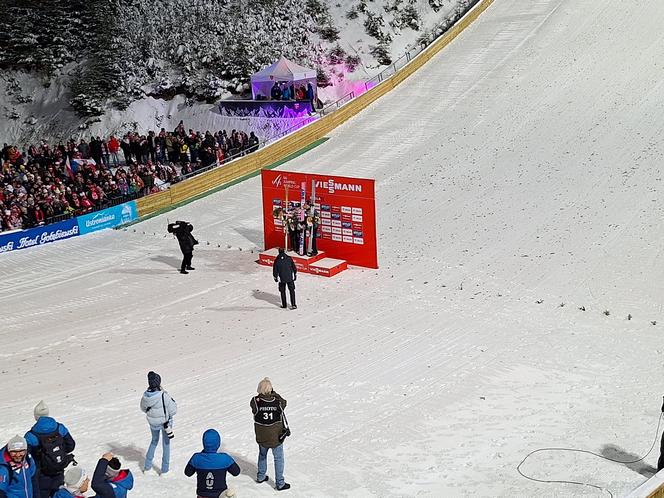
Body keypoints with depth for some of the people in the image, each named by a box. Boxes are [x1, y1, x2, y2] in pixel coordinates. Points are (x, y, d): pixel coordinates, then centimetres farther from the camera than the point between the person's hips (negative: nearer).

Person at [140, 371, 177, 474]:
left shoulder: (145, 395, -16)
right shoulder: (163, 396, -31)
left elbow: (143, 408, 2)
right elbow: (173, 410, -22)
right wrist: (173, 401, -6)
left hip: (152, 423, 4)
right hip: (165, 422, -4)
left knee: (154, 441, 28)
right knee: (166, 444, 17)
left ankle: (147, 466, 33)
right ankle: (164, 469, 27)